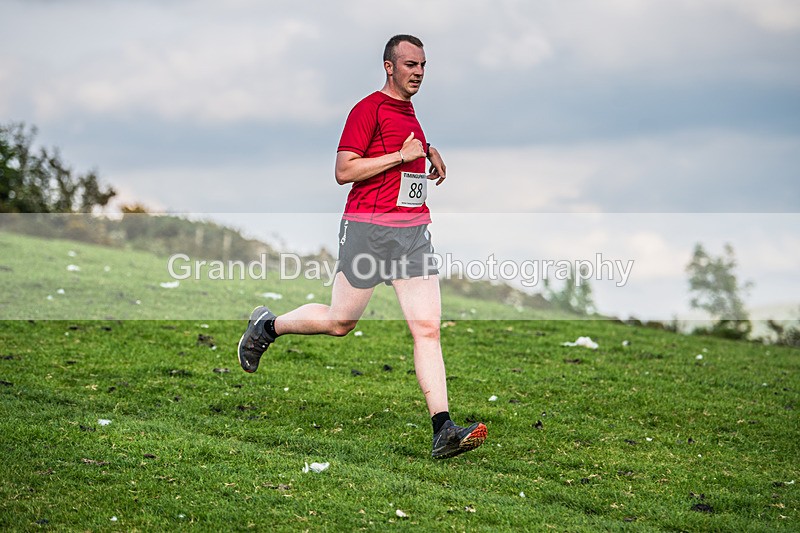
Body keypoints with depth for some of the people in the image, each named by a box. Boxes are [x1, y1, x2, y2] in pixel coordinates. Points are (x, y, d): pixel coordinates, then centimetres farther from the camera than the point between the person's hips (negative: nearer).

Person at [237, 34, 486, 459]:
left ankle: (443, 431, -10)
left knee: (427, 328, -5)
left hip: (413, 231, 7)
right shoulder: (369, 109, -8)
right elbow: (344, 171, -16)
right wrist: (402, 155, -17)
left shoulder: (409, 113, 17)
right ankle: (267, 326, 33)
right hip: (368, 228, -7)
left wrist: (427, 152, 23)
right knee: (340, 322, 5)